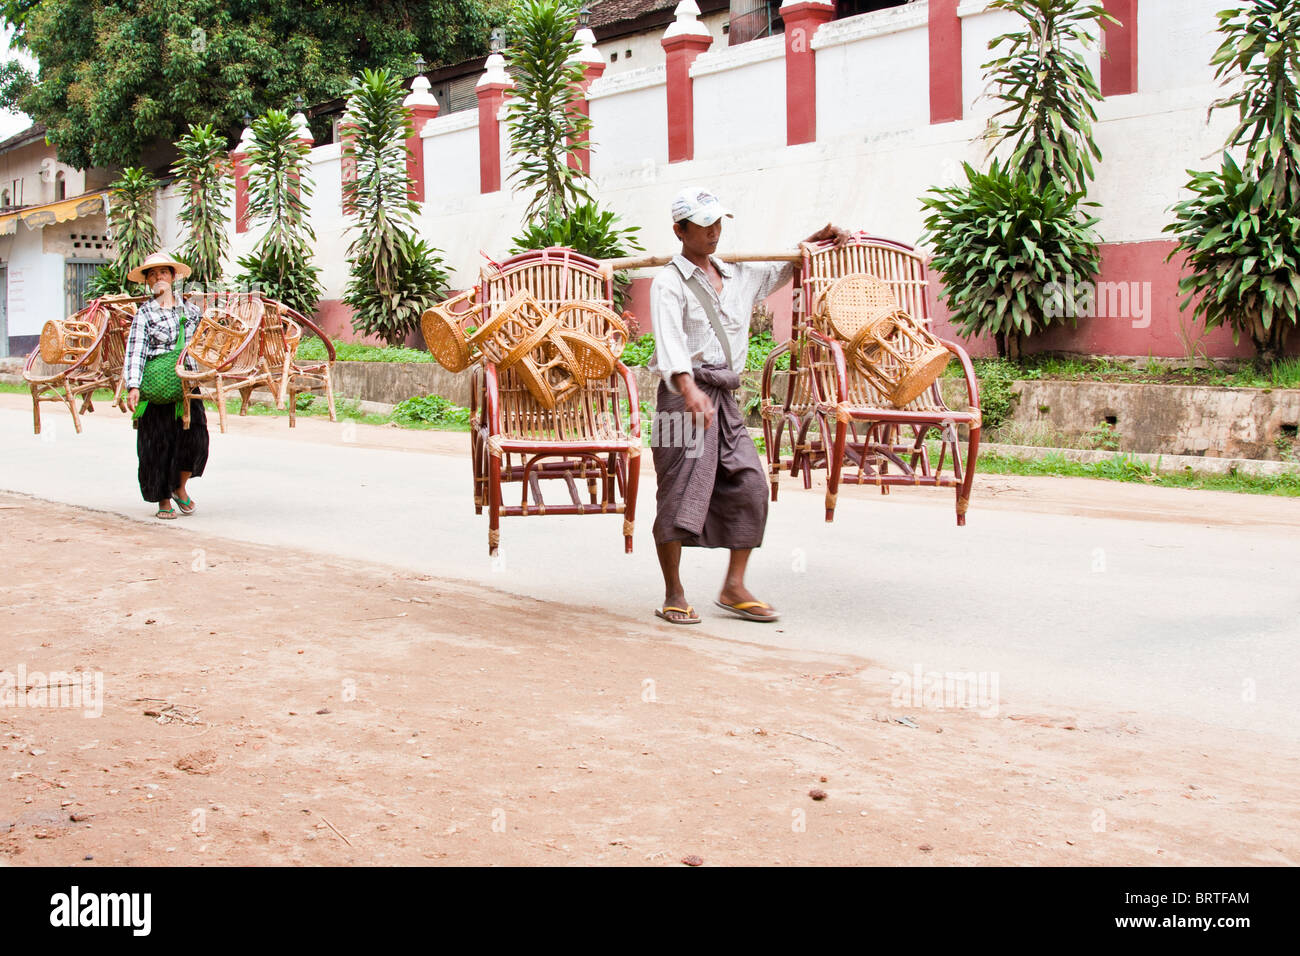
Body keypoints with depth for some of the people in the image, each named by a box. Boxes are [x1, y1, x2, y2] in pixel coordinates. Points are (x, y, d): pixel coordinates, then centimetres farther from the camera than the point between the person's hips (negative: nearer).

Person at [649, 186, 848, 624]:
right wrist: (689, 389, -35)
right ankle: (674, 596, 1)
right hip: (685, 393, -6)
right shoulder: (669, 282, -3)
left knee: (750, 484, -2)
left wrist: (815, 241, 24)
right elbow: (670, 340, -19)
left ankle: (734, 588, 6)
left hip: (725, 396, 7)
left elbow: (782, 269, 39)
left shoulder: (738, 276, 19)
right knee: (680, 492, -8)